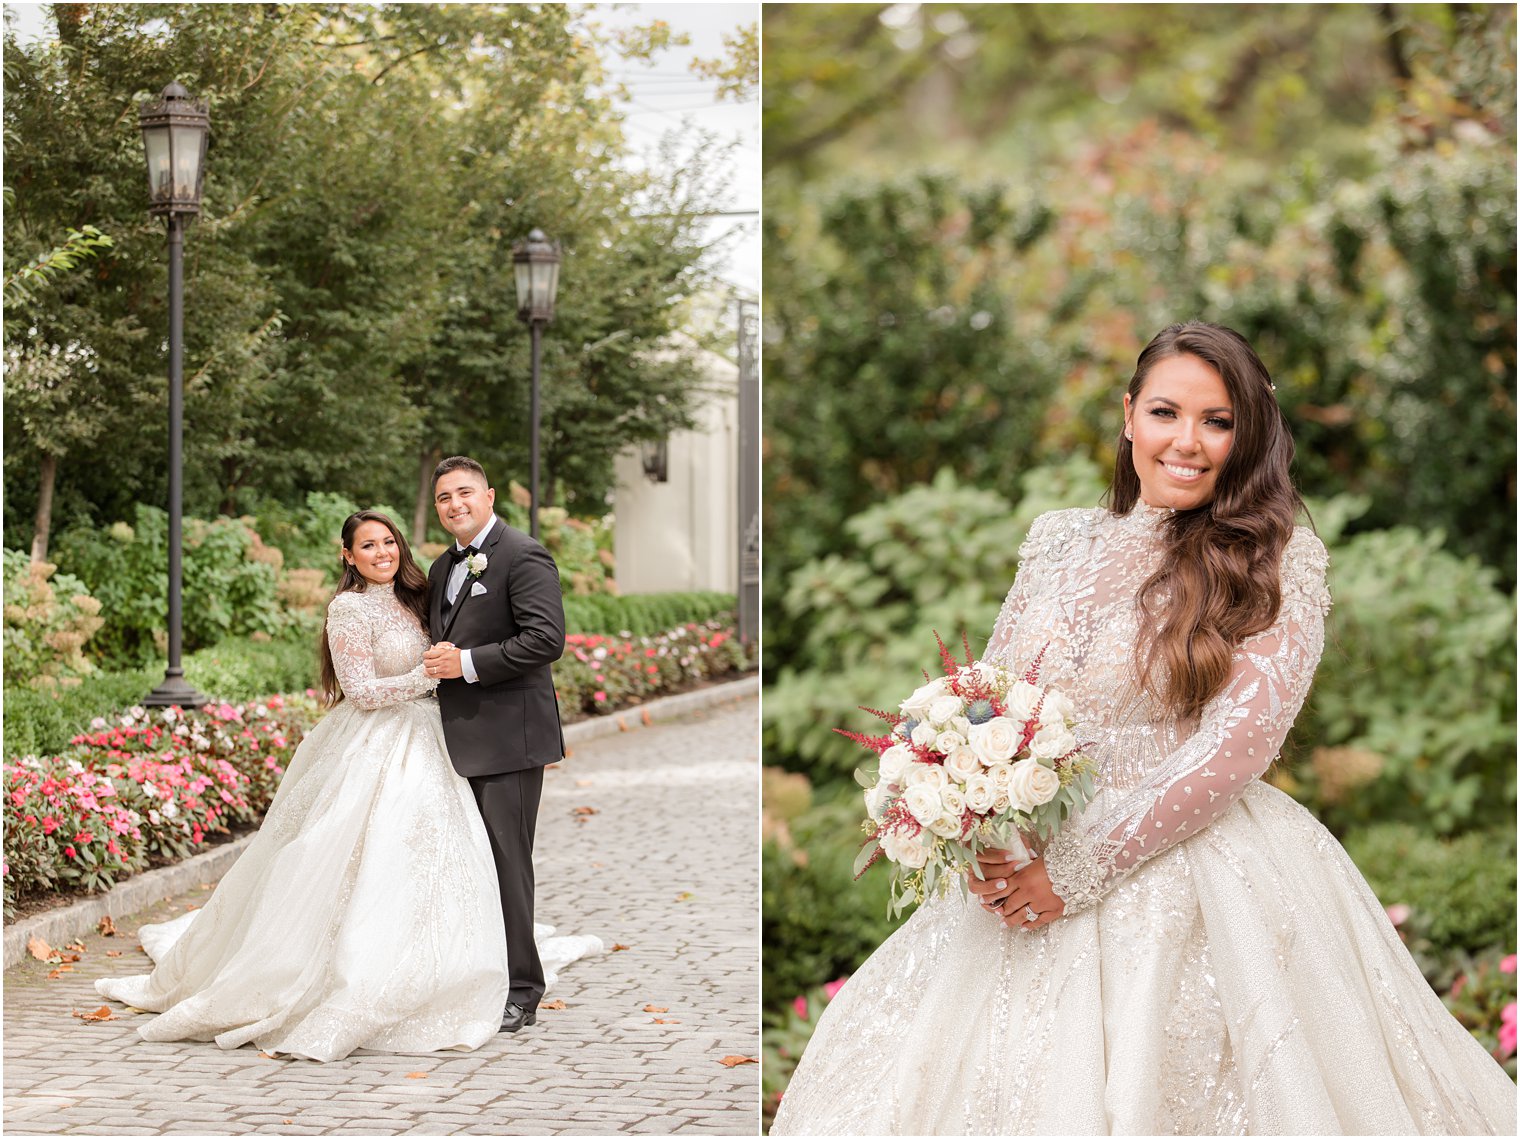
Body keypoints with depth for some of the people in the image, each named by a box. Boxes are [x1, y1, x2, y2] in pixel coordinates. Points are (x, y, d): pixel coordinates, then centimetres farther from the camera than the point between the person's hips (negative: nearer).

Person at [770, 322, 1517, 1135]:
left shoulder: (1277, 562, -5)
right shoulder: (1058, 540, 10)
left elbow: (1238, 745, -14)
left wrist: (1077, 868, -17)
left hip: (1200, 879, -4)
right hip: (1022, 879, 4)